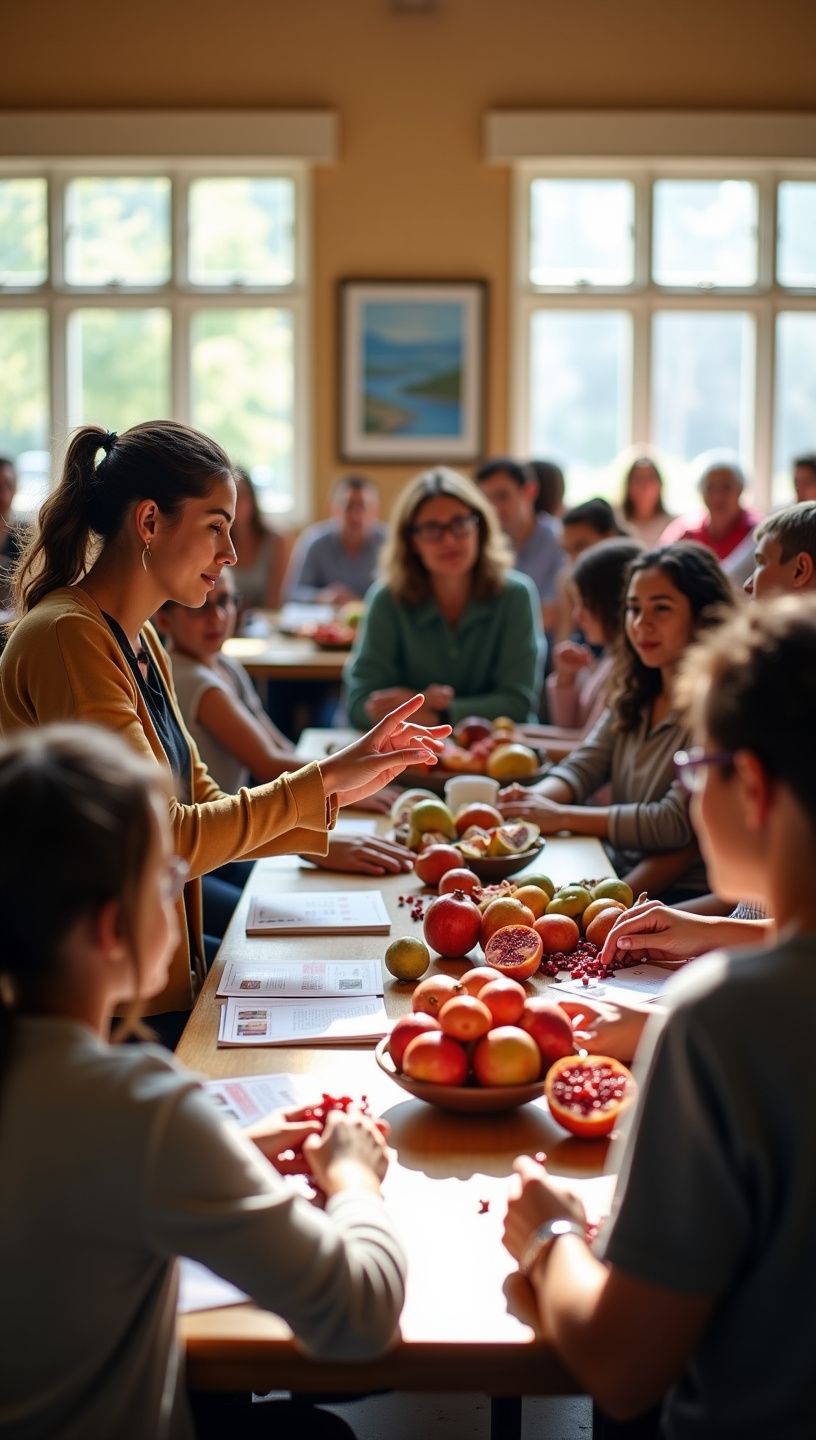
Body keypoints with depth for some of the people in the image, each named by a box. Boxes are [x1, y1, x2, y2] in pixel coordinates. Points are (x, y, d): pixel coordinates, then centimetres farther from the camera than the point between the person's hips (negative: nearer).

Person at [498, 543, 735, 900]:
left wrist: (561, 816, -19)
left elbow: (677, 823, -19)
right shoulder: (634, 695, 12)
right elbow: (582, 767, 5)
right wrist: (531, 798, -17)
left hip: (685, 894, -7)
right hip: (621, 875, 7)